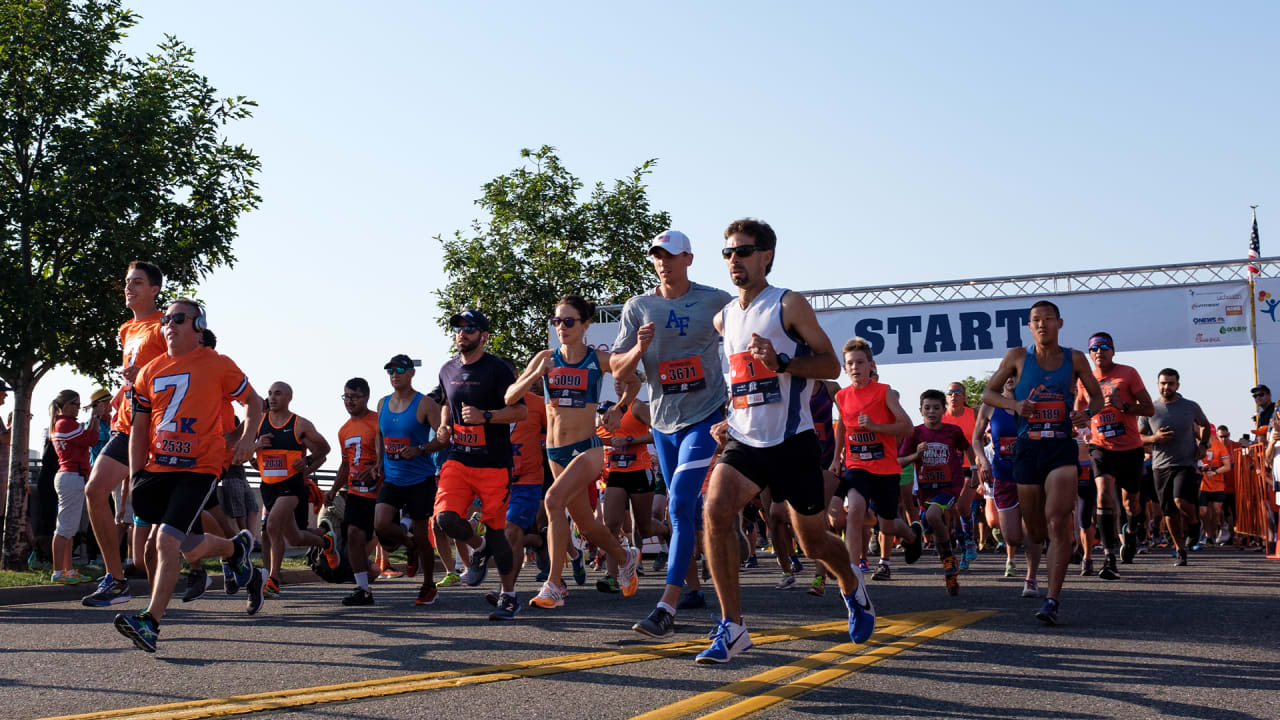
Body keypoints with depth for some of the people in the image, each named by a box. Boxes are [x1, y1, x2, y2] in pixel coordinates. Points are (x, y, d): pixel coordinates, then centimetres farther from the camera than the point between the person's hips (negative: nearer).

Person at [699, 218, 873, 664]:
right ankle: (732, 627, -18)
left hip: (791, 442, -4)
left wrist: (782, 363, -23)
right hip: (744, 442, 4)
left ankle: (852, 587, 43)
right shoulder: (724, 319, 10)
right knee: (716, 509, -23)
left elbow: (831, 364, -8)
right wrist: (729, 419, 15)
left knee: (814, 541, 8)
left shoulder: (789, 305, -6)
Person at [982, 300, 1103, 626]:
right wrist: (1013, 404, -10)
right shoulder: (1018, 357, 6)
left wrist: (1087, 413, -8)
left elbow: (1097, 396, 15)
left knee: (1057, 524, -18)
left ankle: (1052, 599, -18)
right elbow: (988, 393, 10)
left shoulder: (1075, 359, 6)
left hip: (1062, 448, -1)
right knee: (1035, 532, 7)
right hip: (1027, 448, 1)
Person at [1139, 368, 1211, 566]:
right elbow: (1138, 437, 7)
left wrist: (1202, 444, 4)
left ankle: (1194, 522, 12)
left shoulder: (1191, 407, 3)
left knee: (1181, 500, -23)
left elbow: (1205, 426, 21)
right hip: (1161, 466, 2)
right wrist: (1154, 438, -12)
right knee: (1169, 512, 4)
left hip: (1186, 463, -2)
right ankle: (1180, 550, 20)